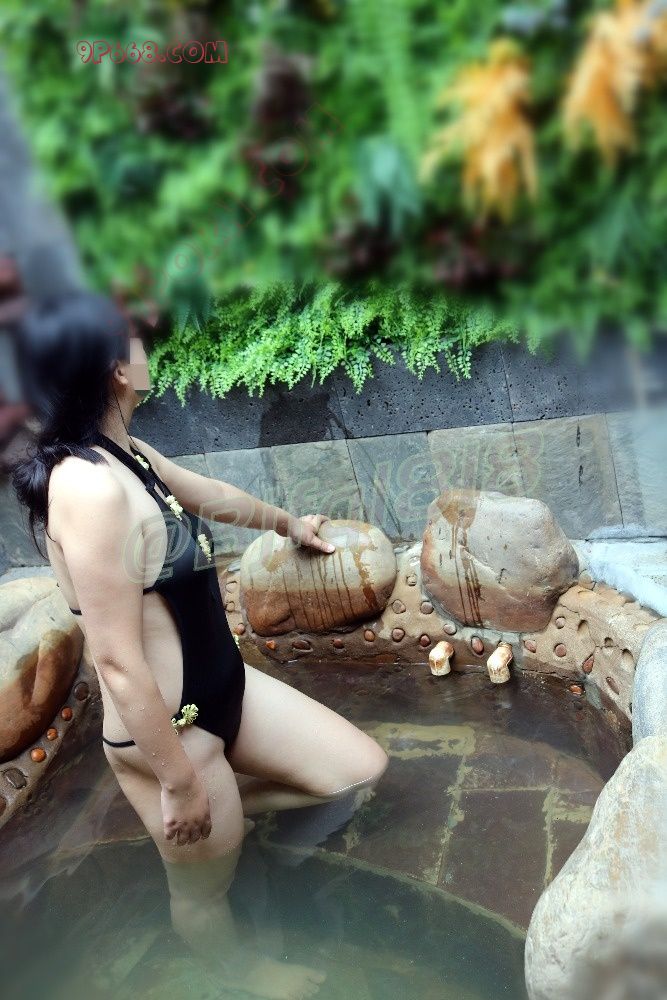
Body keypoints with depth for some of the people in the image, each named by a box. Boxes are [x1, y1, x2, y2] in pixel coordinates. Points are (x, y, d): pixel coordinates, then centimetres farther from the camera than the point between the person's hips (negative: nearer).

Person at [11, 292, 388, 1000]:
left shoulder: (125, 453, 1)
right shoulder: (89, 487, -30)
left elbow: (212, 495, 21)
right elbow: (118, 661, -27)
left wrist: (288, 523, 38)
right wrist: (180, 780, -18)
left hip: (222, 687, 8)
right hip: (165, 731, -8)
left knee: (361, 770, 15)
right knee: (204, 890, 20)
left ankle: (222, 805, 34)